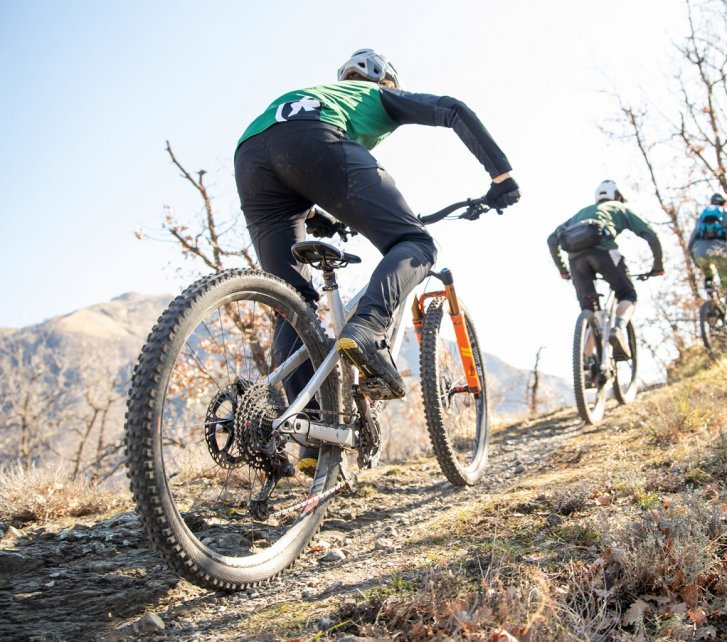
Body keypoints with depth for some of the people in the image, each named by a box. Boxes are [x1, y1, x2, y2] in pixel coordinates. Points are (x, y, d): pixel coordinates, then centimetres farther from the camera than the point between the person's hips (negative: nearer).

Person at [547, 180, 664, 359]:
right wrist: (658, 265, 30)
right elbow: (652, 237, 19)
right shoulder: (621, 209, 29)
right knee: (627, 295, 14)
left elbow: (552, 239, 32)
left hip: (575, 256, 3)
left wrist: (562, 270, 37)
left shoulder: (582, 212, 39)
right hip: (602, 250, -3)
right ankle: (618, 329, -15)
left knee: (588, 310, 9)